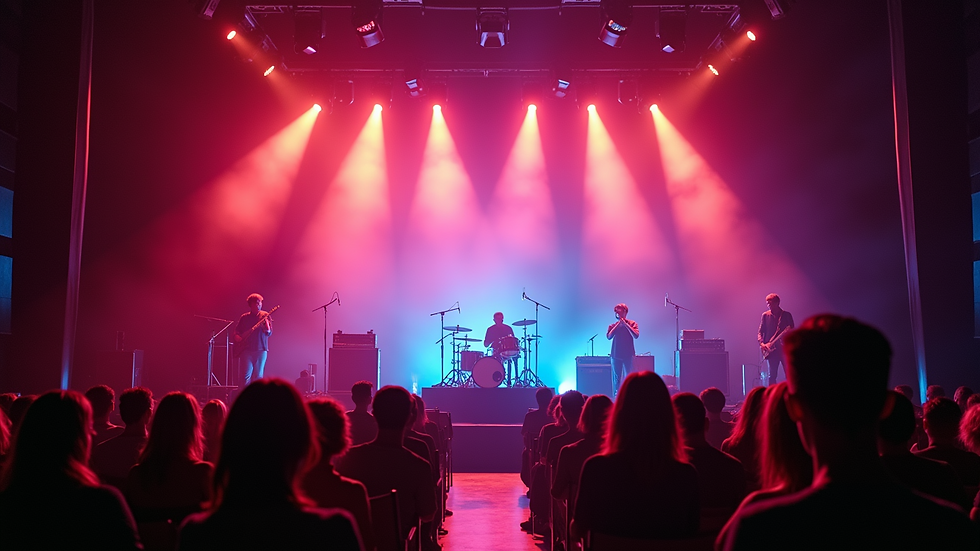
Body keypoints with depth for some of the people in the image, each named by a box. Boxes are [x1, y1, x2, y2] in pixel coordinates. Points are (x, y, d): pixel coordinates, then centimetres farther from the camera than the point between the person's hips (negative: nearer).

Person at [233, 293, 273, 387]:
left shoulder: (265, 315, 6)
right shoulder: (244, 317, 13)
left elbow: (269, 333, -2)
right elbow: (237, 331, 18)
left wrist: (267, 329, -25)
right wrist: (237, 336, -3)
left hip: (261, 350, -1)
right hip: (246, 350, 1)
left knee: (259, 377, 0)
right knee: (245, 376, -6)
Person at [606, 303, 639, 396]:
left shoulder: (632, 324, 5)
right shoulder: (612, 326, 9)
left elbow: (636, 336, -11)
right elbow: (608, 337, -7)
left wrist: (625, 324, -12)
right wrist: (618, 325, -8)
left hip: (628, 355, -2)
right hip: (616, 355, 2)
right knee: (616, 379, 2)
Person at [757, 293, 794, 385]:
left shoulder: (787, 315, 5)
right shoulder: (765, 315, 9)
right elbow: (761, 331, 10)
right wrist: (761, 343, -5)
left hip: (785, 348, -1)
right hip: (771, 350, 1)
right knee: (771, 376, 1)